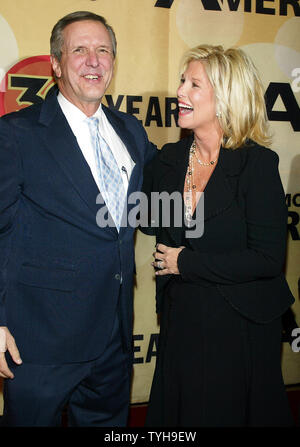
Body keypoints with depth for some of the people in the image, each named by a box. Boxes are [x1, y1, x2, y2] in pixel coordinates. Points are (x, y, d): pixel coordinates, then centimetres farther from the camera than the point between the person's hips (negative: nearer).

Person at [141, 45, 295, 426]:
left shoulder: (257, 163, -15)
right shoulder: (168, 159, 1)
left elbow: (267, 260, -20)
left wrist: (185, 262, -15)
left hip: (240, 326, -5)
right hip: (180, 319, 5)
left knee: (231, 412, 14)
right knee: (176, 411, 19)